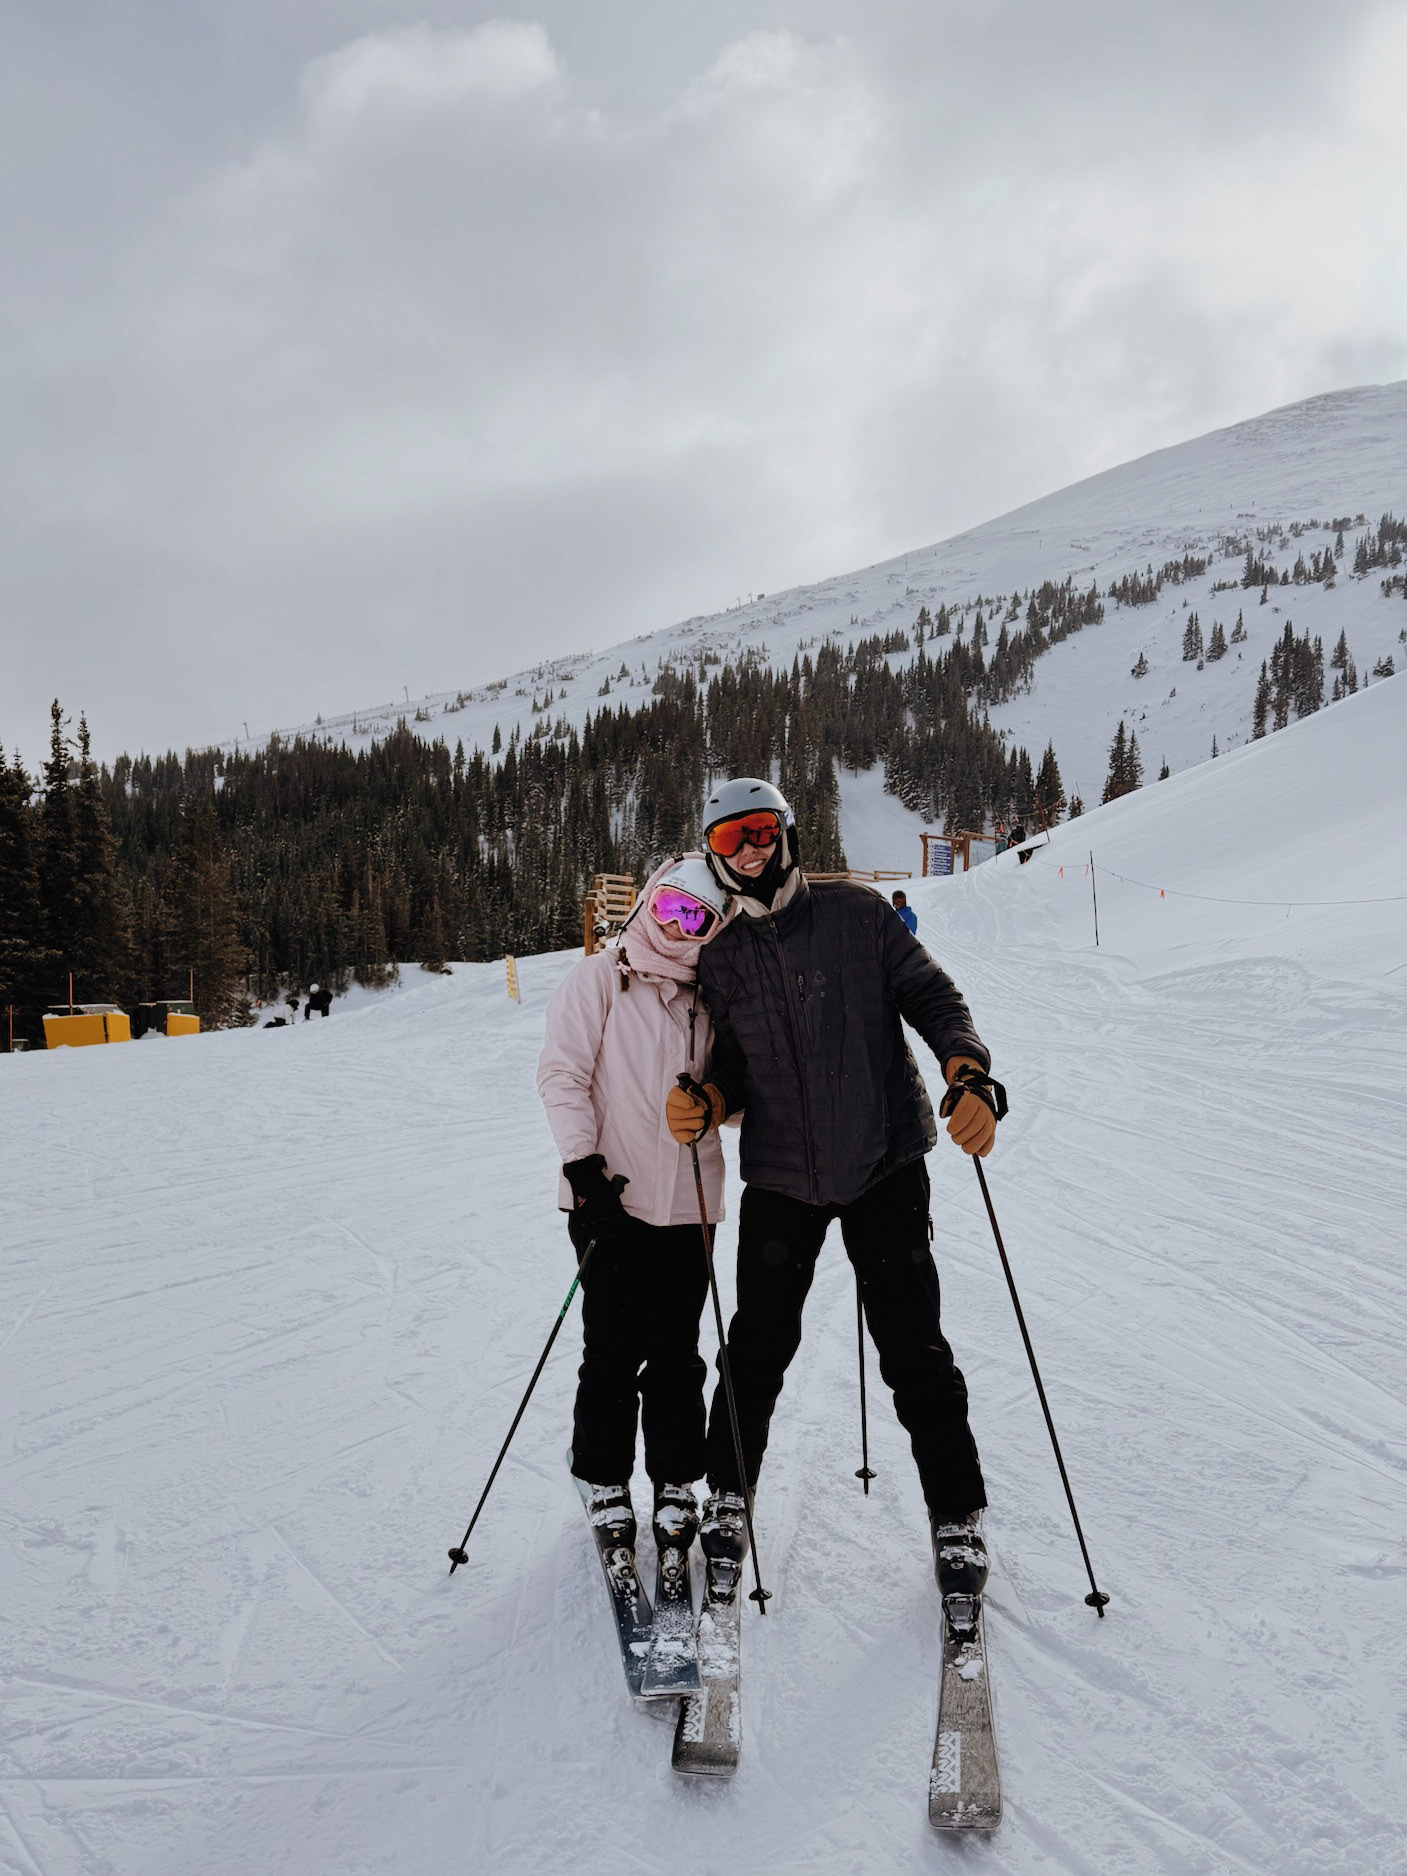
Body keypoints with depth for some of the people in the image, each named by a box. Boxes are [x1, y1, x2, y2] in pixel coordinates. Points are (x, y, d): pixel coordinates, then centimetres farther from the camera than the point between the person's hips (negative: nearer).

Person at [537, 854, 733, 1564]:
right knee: (612, 1351, 3)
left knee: (677, 1354, 9)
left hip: (687, 1204, 3)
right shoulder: (596, 980, -1)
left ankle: (675, 1481, 25)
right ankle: (606, 1480, 22)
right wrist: (583, 1164, -17)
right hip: (610, 1201, -3)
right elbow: (563, 1074, -8)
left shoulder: (707, 1000, 12)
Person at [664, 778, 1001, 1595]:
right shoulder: (720, 957, 6)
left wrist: (969, 1075, -19)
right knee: (758, 1346, 6)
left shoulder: (854, 912, -2)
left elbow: (931, 995, -2)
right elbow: (735, 1065, 9)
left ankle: (959, 1517, 18)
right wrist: (707, 1101, -14)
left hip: (884, 1165, -2)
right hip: (779, 1176, 2)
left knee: (914, 1349, 1)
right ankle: (729, 1497, 28)